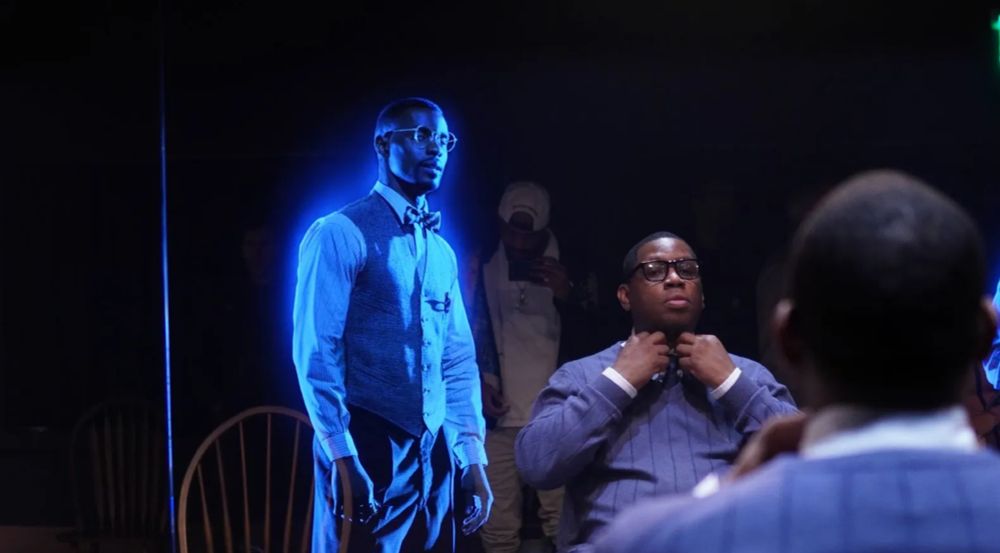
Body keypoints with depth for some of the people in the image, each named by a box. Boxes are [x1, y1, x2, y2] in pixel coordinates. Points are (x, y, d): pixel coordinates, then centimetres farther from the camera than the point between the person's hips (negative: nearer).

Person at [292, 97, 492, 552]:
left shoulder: (442, 252, 16)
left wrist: (473, 458, 8)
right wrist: (342, 457, -16)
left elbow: (459, 361, 16)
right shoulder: (340, 234, -6)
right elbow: (314, 353, -11)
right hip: (367, 449, -6)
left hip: (433, 454, 7)